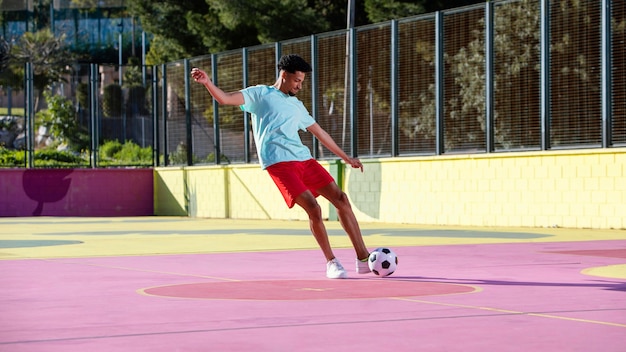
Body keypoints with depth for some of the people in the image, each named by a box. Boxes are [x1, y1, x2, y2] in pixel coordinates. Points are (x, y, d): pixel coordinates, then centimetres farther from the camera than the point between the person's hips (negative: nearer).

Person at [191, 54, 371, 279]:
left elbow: (319, 133, 34)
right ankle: (331, 263, -3)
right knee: (312, 208, -19)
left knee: (341, 199, -2)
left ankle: (363, 260, 4)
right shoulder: (260, 94, 9)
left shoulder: (297, 106, 26)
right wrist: (207, 83, -22)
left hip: (304, 158, 7)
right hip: (278, 161, -7)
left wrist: (345, 157, 37)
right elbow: (225, 99, -3)